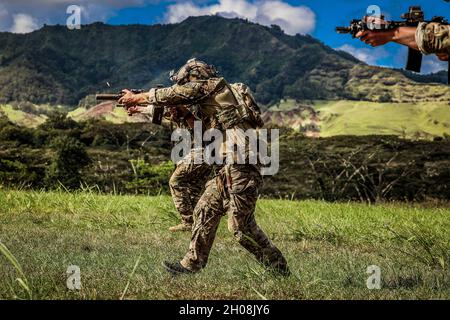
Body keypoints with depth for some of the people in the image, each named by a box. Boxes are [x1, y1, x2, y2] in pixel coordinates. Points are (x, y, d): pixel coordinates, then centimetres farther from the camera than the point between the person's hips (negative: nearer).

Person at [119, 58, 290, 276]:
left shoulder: (211, 85, -4)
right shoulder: (208, 100, 22)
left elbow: (172, 95, 1)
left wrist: (137, 97, 14)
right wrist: (140, 108, 28)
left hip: (240, 166, -10)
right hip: (226, 169, 10)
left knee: (240, 225, -7)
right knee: (204, 212, 11)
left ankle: (279, 270, 3)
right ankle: (192, 264, 19)